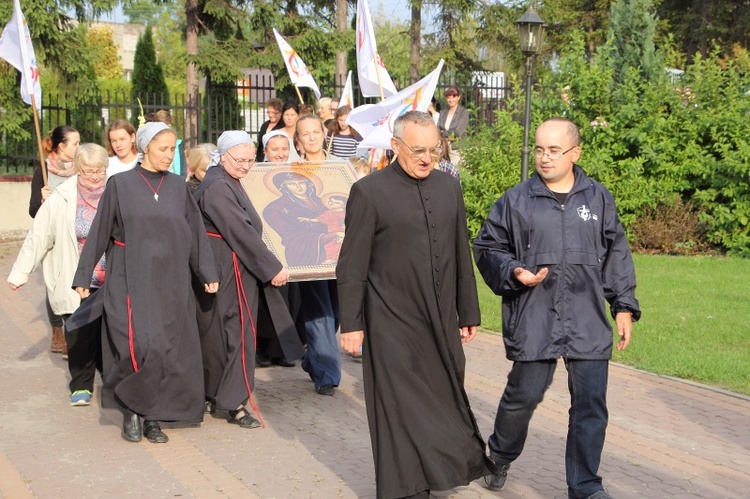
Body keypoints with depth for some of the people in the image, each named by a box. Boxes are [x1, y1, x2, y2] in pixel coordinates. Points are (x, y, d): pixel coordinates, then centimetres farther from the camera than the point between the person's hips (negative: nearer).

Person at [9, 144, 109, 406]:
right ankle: (81, 386, 16)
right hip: (76, 284, -2)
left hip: (111, 284, 2)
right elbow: (38, 238, -2)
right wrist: (20, 273, -3)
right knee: (80, 335, 0)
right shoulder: (62, 199, -4)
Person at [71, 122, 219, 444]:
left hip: (170, 282, 3)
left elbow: (196, 233, 12)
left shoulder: (178, 187, 8)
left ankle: (153, 416, 14)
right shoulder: (120, 184, -1)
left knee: (169, 350, 1)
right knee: (139, 346, -14)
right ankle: (131, 411, 5)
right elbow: (99, 232, 2)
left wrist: (208, 273, 9)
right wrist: (83, 276, 2)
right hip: (131, 281, -3)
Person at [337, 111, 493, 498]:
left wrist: (468, 313, 14)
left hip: (441, 322, 5)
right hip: (392, 325, -4)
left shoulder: (449, 187, 8)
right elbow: (352, 266, -5)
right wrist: (351, 324, -6)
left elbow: (462, 256, 13)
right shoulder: (369, 192, -7)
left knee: (445, 400, 8)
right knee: (401, 408, 1)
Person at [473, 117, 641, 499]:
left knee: (591, 404, 3)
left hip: (588, 323, 2)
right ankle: (499, 457, 36)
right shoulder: (516, 201, 1)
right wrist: (515, 273, -10)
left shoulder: (599, 198, 6)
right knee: (523, 395, 8)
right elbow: (487, 249, 8)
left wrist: (624, 306, 9)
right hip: (533, 321, -1)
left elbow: (617, 256, 12)